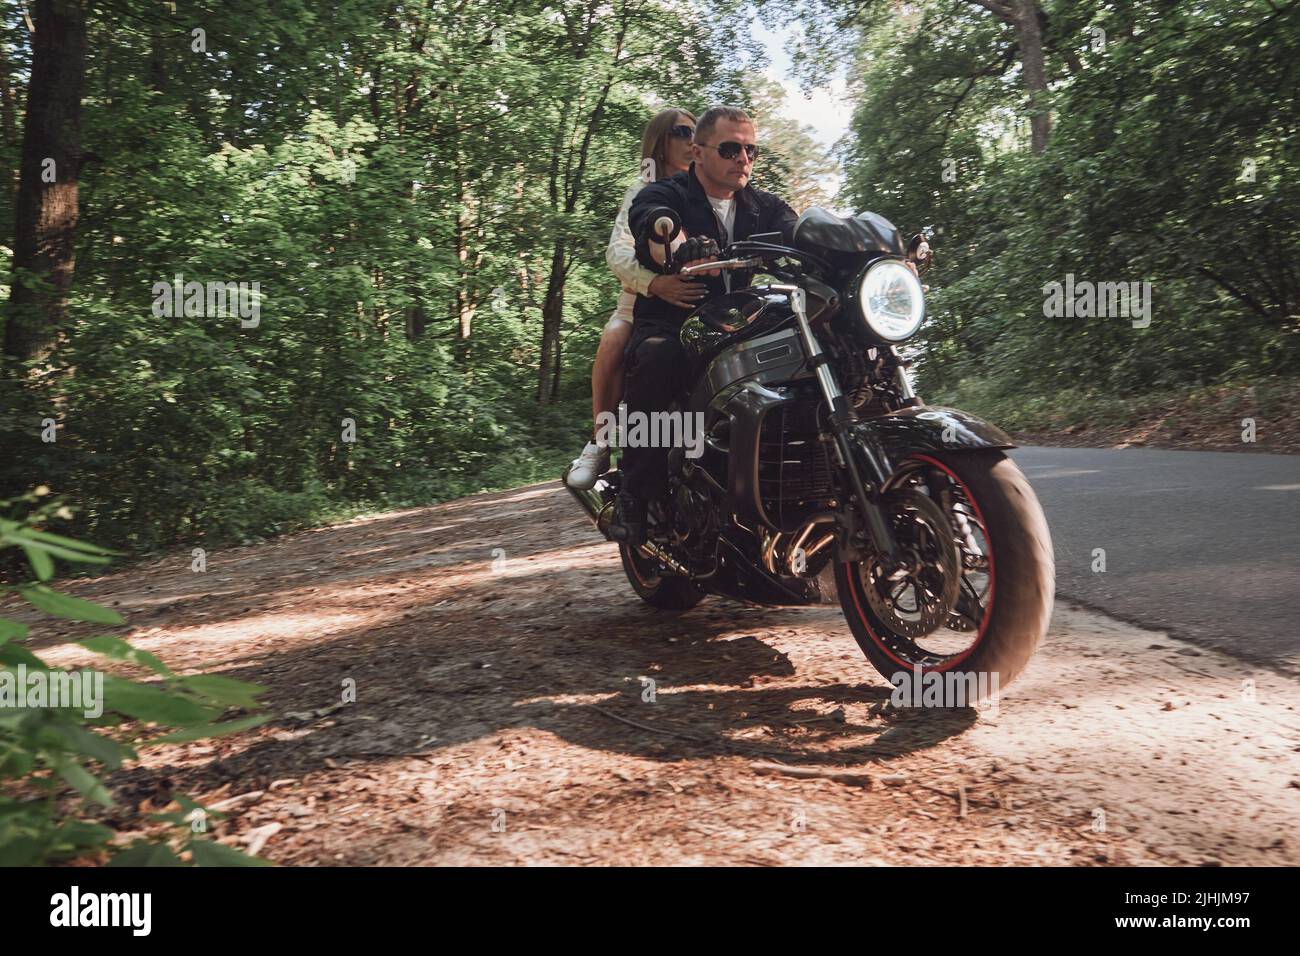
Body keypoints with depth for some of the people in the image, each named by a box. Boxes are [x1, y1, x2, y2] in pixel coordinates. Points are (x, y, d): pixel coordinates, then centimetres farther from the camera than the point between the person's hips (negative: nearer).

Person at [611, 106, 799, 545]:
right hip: (667, 326, -4)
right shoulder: (664, 195, -1)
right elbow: (653, 228, -26)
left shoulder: (764, 207, 16)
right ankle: (636, 491, -24)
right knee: (656, 358, -38)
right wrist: (682, 248, -52)